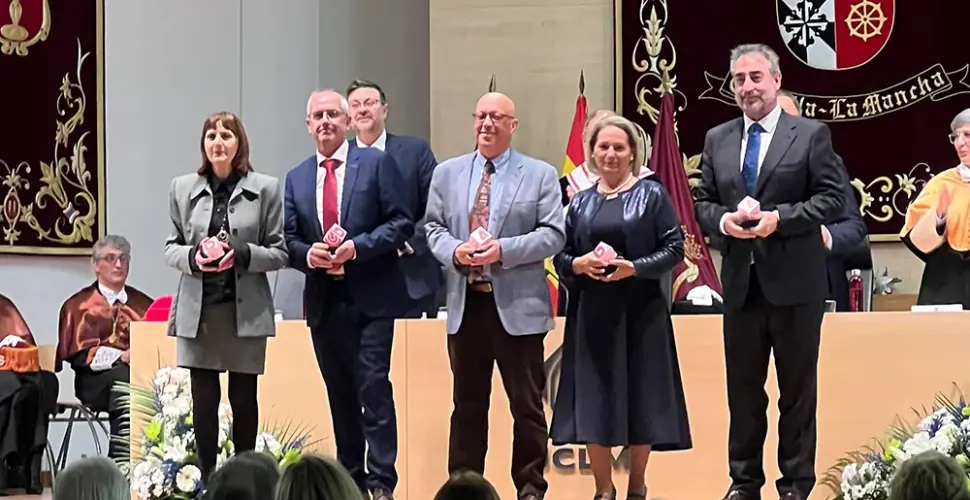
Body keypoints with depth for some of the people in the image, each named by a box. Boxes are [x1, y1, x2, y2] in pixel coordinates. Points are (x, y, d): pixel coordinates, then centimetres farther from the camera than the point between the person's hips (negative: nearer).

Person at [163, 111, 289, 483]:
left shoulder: (265, 188, 1)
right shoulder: (183, 188, 6)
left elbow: (278, 253, 2)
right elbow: (170, 247, 10)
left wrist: (242, 254, -16)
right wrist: (192, 256, -11)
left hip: (246, 311, -1)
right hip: (199, 310, 1)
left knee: (243, 400, 7)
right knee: (203, 401, 1)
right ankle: (206, 480, 10)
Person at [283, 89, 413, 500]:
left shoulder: (377, 164, 1)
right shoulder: (296, 179, 12)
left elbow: (401, 222, -4)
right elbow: (288, 239, 10)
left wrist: (358, 247, -16)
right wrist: (307, 254, -12)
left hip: (371, 297, -4)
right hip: (324, 301, 4)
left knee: (373, 385, -10)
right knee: (339, 392, 9)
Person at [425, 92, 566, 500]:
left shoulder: (540, 175, 2)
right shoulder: (447, 173, 12)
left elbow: (553, 234, -5)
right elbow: (433, 227, 10)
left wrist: (504, 250, -17)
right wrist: (454, 251, -11)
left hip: (518, 306, -3)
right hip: (465, 303, 3)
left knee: (527, 404, 3)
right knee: (468, 404, 10)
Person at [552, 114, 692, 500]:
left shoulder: (652, 195, 1)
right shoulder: (580, 202, 10)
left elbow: (674, 249, -4)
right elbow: (560, 257, 11)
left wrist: (634, 267, -17)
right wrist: (579, 264, -11)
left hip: (640, 313, -2)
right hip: (591, 314, 2)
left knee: (640, 399, 1)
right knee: (593, 400, 1)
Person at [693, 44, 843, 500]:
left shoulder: (811, 134, -2)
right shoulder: (716, 140, 10)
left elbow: (832, 197, -7)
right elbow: (703, 204, 11)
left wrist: (780, 218, -18)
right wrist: (723, 220, -11)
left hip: (795, 281, -4)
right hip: (740, 281, 4)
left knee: (797, 388, 5)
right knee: (743, 388, 10)